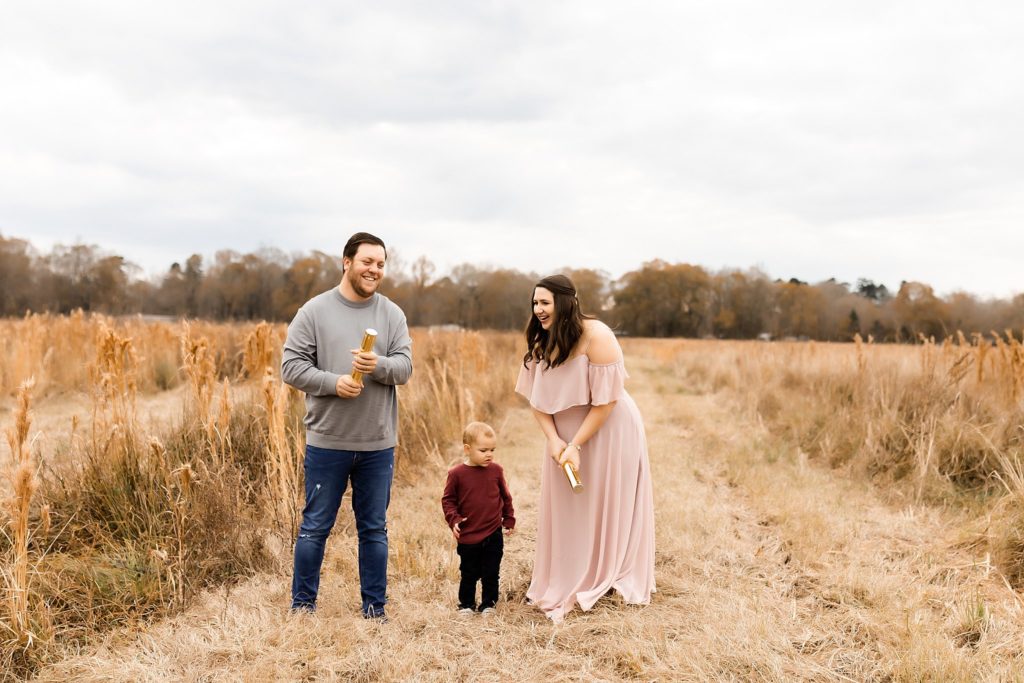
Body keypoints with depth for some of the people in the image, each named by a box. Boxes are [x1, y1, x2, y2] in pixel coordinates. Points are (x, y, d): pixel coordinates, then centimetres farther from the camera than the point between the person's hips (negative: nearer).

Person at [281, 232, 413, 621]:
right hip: (326, 442, -2)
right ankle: (302, 604, 22)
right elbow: (291, 366, -6)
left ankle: (375, 608, 23)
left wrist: (378, 364, -22)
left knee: (374, 529, 11)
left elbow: (405, 366, -2)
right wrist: (333, 382, -19)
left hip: (378, 444, 2)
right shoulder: (314, 311, -2)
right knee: (315, 527, 7)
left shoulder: (392, 315, 5)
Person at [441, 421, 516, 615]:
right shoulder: (457, 474, -9)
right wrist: (453, 519, -13)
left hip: (493, 534, 1)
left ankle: (488, 603, 25)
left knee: (491, 573, 8)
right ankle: (466, 604, 28)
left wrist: (509, 519, 11)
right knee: (469, 574, 12)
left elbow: (505, 497, 10)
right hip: (468, 536, -1)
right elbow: (448, 500, -1)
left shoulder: (496, 470, -2)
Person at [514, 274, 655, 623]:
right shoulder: (541, 342, -4)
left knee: (606, 507, 6)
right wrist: (553, 440, -14)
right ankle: (564, 586, 23)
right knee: (565, 508, 10)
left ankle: (609, 581, 22)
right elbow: (537, 399, 0)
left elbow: (606, 400, -23)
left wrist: (575, 445, -22)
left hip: (609, 433, -6)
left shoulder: (596, 336, -23)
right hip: (565, 435, 6)